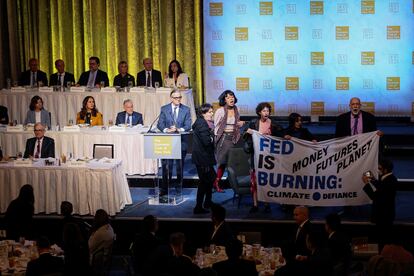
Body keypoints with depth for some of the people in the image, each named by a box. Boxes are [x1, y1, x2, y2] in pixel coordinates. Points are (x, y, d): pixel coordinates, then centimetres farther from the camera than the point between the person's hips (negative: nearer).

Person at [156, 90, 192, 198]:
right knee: (166, 166, -3)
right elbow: (160, 124, 0)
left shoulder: (186, 110, 4)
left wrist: (179, 129, -21)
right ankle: (164, 189, 4)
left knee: (180, 166, 8)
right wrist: (166, 129, -20)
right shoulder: (164, 109, 5)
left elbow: (188, 125, -2)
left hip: (181, 141, 0)